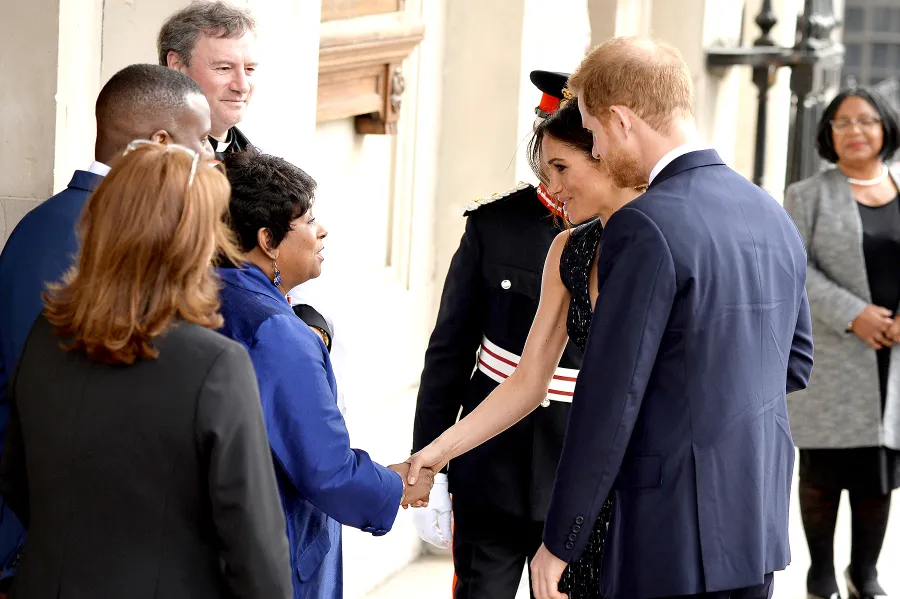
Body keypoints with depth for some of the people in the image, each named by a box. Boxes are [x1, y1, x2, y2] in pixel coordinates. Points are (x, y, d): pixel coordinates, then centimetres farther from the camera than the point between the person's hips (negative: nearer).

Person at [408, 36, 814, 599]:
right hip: (760, 525, 8)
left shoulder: (646, 229, -17)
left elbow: (610, 400, -16)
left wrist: (560, 543, -9)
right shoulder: (775, 218, 8)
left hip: (676, 536, -8)